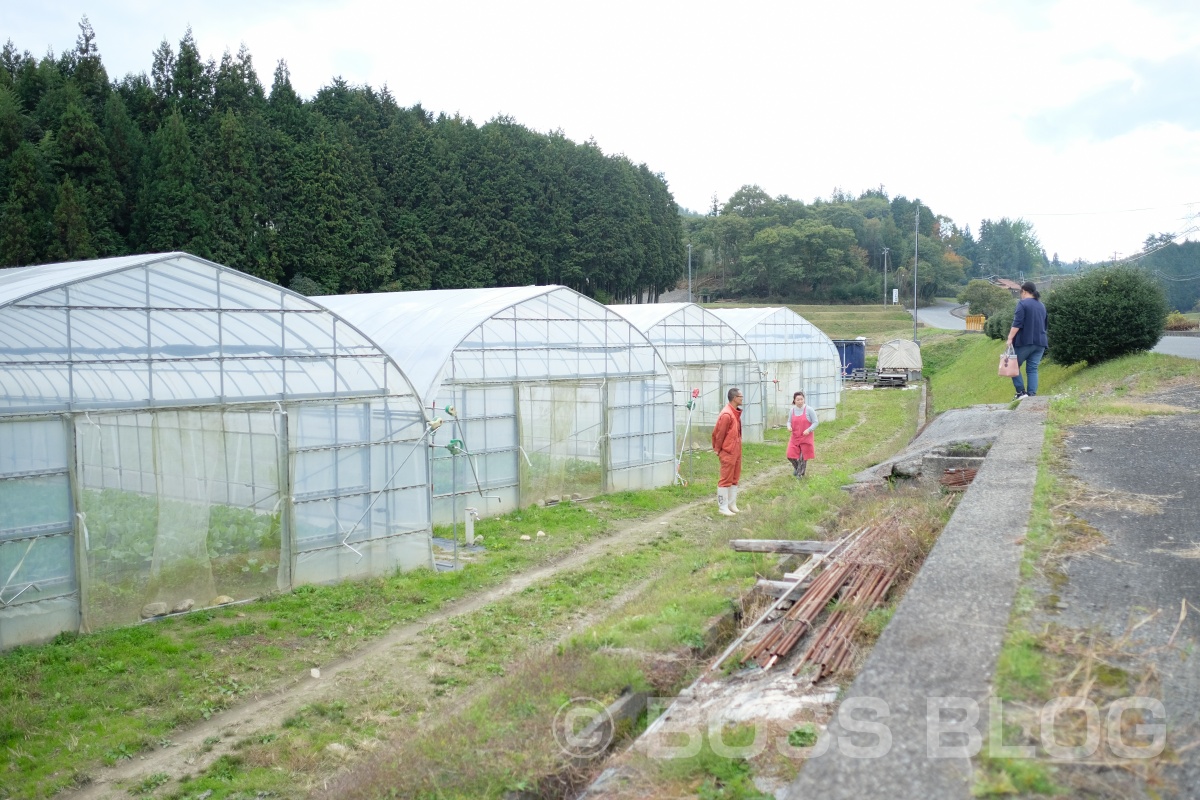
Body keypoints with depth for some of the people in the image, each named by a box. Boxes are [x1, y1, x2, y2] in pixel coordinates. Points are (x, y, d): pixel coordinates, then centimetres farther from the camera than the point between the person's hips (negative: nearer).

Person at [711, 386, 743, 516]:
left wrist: (738, 448, 16)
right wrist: (718, 449, -7)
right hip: (728, 452, -10)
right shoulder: (726, 414, -21)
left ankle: (732, 504, 23)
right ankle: (723, 507, 3)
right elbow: (718, 433, -16)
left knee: (734, 478, 15)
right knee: (725, 479, -3)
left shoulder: (736, 413, 10)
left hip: (736, 451, 10)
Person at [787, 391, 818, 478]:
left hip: (805, 437, -3)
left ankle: (800, 473, 26)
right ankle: (796, 468, 29)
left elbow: (815, 422, -7)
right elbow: (789, 421, 13)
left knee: (803, 457, 5)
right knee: (791, 455, -2)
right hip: (795, 437, 3)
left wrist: (809, 430, -22)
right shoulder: (792, 410, 0)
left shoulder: (809, 410, -11)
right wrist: (789, 426, -10)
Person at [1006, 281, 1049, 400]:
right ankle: (1032, 394, -4)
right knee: (1032, 369, 6)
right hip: (1040, 342, 6)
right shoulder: (1041, 306, 16)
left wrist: (1010, 338, -15)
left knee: (1014, 366, 5)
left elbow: (1017, 323, -15)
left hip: (1025, 341, -6)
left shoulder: (1023, 304, -7)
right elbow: (1044, 325, 23)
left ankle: (1021, 392, -5)